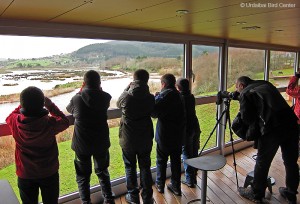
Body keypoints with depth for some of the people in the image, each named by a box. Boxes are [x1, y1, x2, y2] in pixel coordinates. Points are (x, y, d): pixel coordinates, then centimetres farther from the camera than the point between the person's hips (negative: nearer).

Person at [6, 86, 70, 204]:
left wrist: (25, 104, 5)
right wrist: (50, 105, -5)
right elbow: (65, 121, -4)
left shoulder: (15, 122, -19)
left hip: (25, 174, 2)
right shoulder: (50, 123, -26)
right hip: (49, 173, -2)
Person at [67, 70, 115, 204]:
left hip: (82, 144, -2)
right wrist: (99, 90, 6)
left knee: (83, 176, 16)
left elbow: (69, 109, 8)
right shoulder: (105, 97, -10)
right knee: (102, 172, 23)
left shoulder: (77, 98, -13)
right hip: (101, 143, 2)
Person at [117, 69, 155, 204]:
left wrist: (126, 89, 10)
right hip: (145, 139, 2)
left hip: (128, 139, -1)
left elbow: (118, 104, 5)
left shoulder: (126, 96, -18)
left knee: (130, 168, 16)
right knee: (145, 167, 15)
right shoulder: (150, 98, -11)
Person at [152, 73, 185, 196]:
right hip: (178, 135, 5)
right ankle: (176, 186, 24)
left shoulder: (162, 96, -17)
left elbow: (154, 113, -13)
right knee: (176, 161, 13)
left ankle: (160, 185, 26)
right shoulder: (179, 96, 4)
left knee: (161, 161, 12)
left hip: (164, 135, -5)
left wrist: (155, 98, -2)